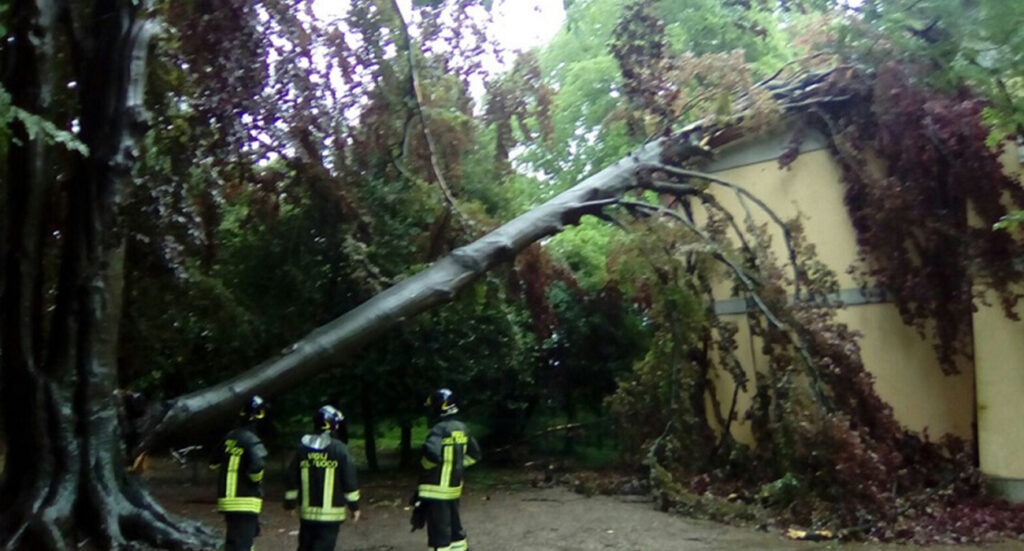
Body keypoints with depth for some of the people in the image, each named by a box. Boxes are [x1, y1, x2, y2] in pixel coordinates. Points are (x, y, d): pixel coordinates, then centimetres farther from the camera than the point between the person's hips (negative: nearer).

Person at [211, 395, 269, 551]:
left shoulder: (229, 438, 7)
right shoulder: (252, 441, -16)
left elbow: (214, 463, 18)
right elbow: (256, 466, -31)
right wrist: (257, 480, -11)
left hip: (227, 501, 8)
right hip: (245, 503, -8)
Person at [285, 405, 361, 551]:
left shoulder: (302, 448, 3)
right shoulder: (339, 449, -9)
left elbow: (292, 478, 8)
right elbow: (350, 480, -8)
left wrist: (290, 502, 19)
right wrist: (354, 506, 1)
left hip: (307, 512, 4)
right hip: (331, 513, -4)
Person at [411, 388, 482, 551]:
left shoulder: (440, 429, -18)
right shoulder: (461, 428, 8)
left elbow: (432, 454, -35)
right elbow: (474, 454, 19)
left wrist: (425, 465, -14)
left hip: (437, 490, -8)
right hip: (454, 487, 8)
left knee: (438, 531, -3)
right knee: (454, 526, 21)